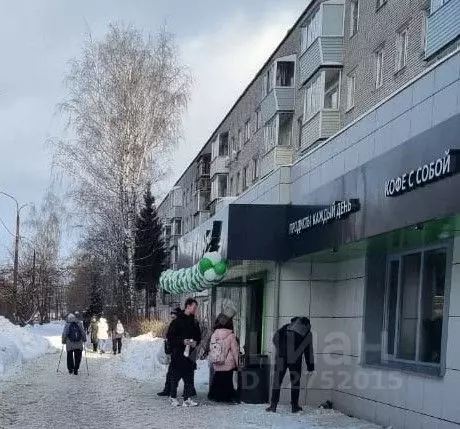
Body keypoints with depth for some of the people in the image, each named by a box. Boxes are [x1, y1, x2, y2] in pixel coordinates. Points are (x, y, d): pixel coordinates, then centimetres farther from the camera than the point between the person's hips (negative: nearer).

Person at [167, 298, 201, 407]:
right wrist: (183, 341, -18)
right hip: (178, 353, -5)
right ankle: (173, 397, 15)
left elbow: (198, 336, 21)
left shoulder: (194, 322, 12)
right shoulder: (177, 321, -5)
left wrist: (196, 342, -1)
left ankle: (187, 398, 5)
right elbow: (170, 337, -7)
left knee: (189, 377, 2)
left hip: (190, 353, 5)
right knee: (176, 376, 2)